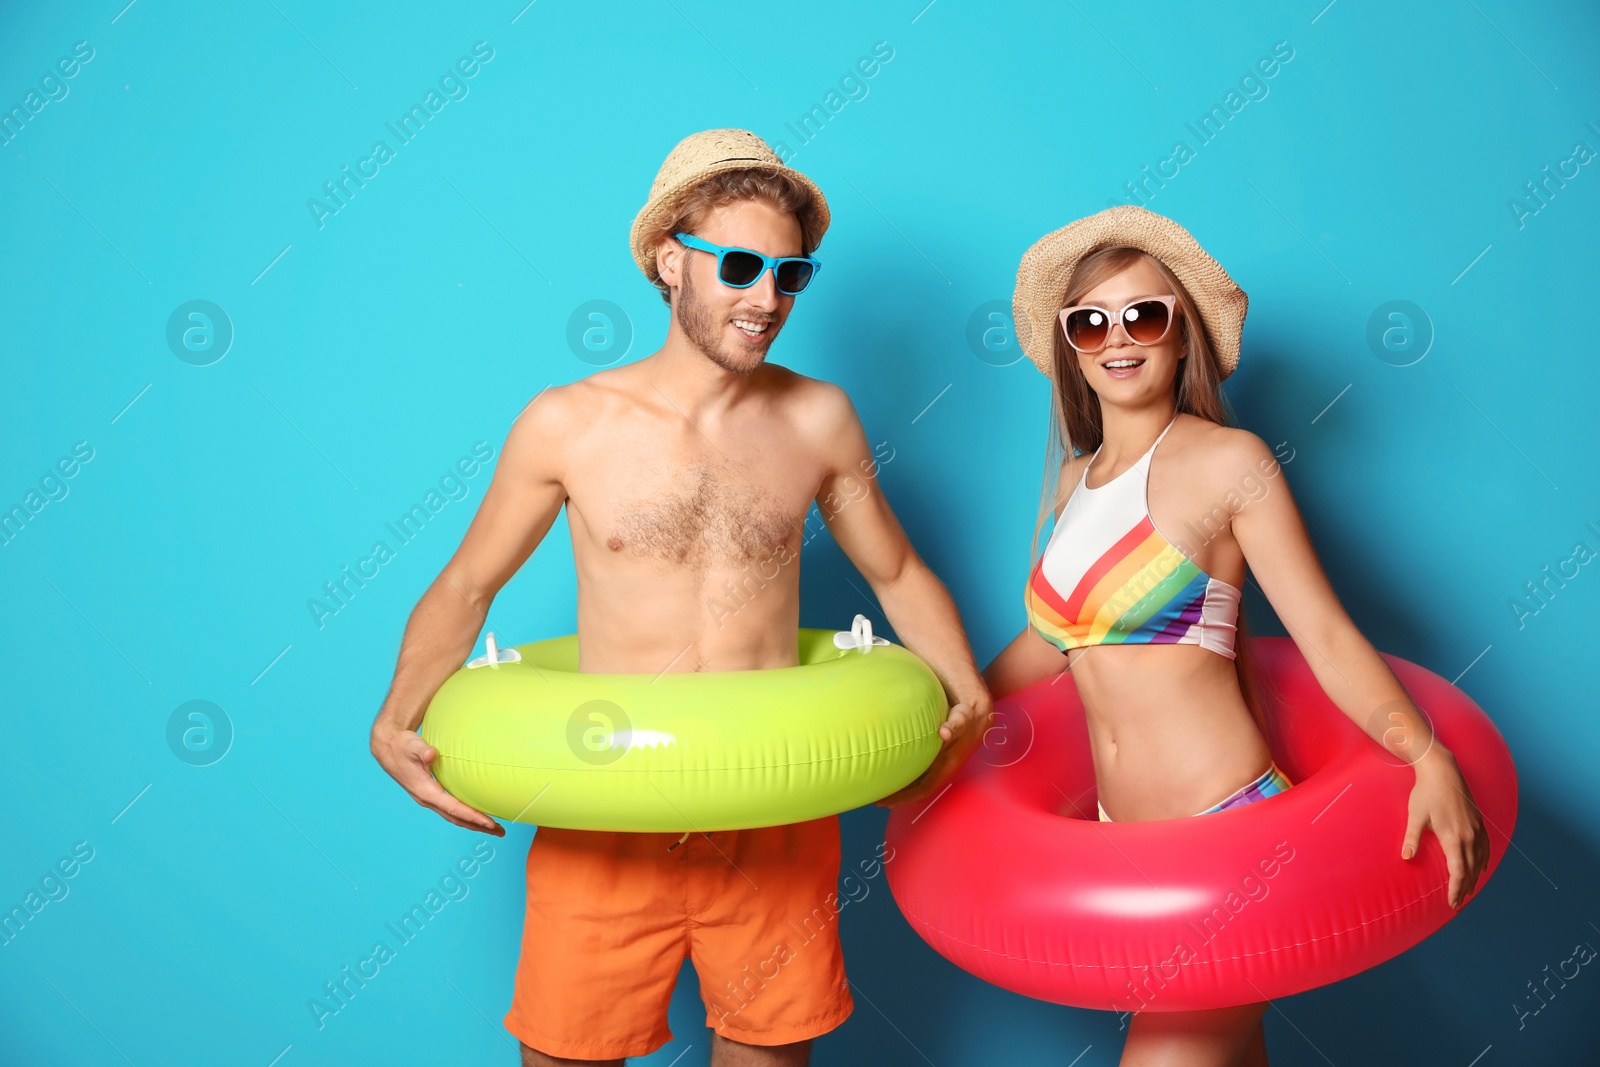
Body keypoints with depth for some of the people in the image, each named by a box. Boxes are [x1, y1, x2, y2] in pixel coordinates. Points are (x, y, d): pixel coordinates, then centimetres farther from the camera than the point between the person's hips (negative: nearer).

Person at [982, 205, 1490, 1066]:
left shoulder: (1226, 461, -8)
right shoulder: (1074, 479, 9)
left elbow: (1327, 636, -11)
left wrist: (1430, 759, -25)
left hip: (1232, 831, -5)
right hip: (1120, 836, 5)